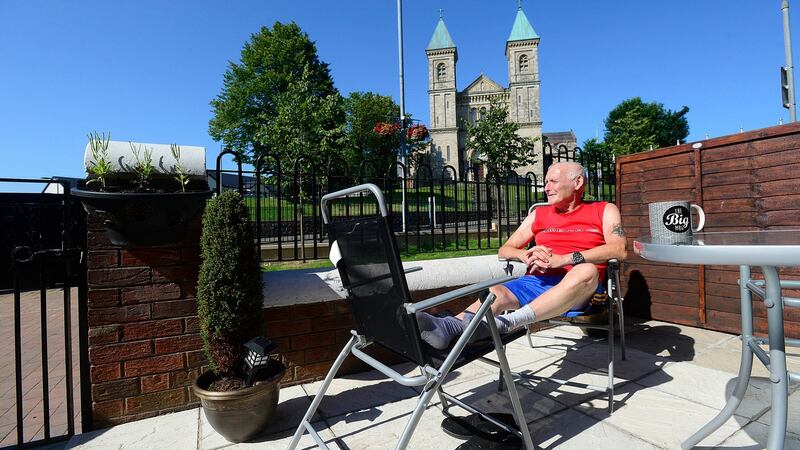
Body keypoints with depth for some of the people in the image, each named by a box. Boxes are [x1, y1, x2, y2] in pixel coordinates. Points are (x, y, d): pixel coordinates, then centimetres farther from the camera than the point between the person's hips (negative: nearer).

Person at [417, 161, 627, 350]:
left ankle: (506, 323, -46)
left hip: (578, 288, -2)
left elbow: (619, 250, -5)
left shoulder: (603, 210, 14)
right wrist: (527, 255, -8)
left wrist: (564, 259, -17)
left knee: (587, 270, -36)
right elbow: (504, 250, 17)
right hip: (536, 280, 3)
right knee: (495, 292, -28)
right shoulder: (539, 214, 22)